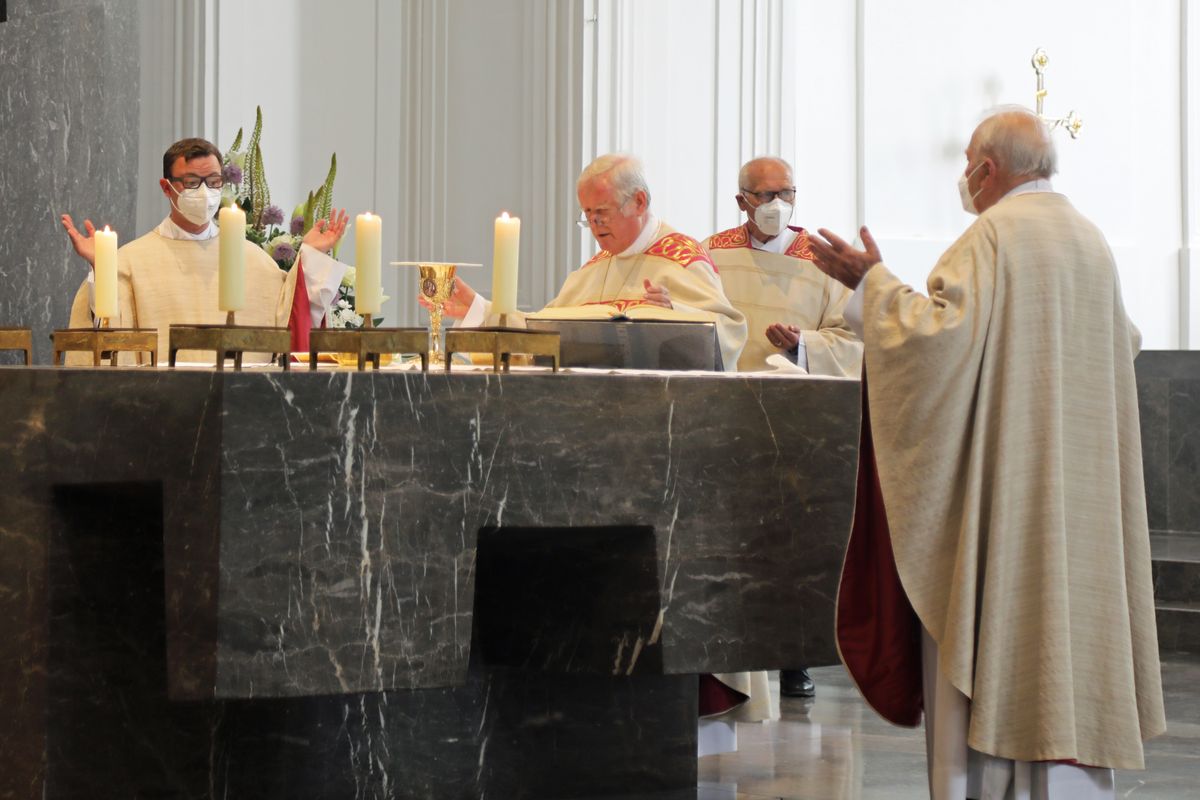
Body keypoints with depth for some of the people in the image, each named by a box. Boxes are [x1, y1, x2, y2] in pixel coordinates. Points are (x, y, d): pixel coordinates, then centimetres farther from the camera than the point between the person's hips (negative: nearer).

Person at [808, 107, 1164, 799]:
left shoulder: (994, 234, -11)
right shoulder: (1092, 241, 13)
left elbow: (944, 332, -21)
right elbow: (1123, 345, 22)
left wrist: (874, 283, -8)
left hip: (1001, 475, -7)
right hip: (1079, 481, 7)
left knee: (991, 629, -4)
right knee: (1066, 612, 9)